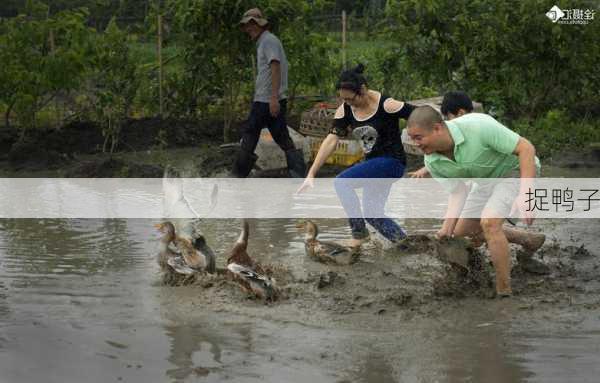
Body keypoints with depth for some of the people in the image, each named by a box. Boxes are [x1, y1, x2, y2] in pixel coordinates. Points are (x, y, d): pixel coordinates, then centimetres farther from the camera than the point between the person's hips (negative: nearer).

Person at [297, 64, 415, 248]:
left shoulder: (386, 105, -20)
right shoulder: (345, 110, -3)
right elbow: (331, 140, -7)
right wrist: (311, 174, -13)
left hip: (392, 162, -8)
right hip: (373, 163, 8)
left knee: (342, 182, -22)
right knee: (371, 213, 13)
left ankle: (359, 233, -9)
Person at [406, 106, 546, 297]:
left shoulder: (477, 126, -36)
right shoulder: (432, 162, -16)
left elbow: (526, 147, -31)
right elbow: (458, 193, -6)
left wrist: (525, 195, -40)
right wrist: (445, 231, -22)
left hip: (516, 169, -8)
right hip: (488, 179, 8)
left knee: (489, 222, -28)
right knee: (461, 233, 16)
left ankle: (504, 292, -16)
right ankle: (529, 240, 32)